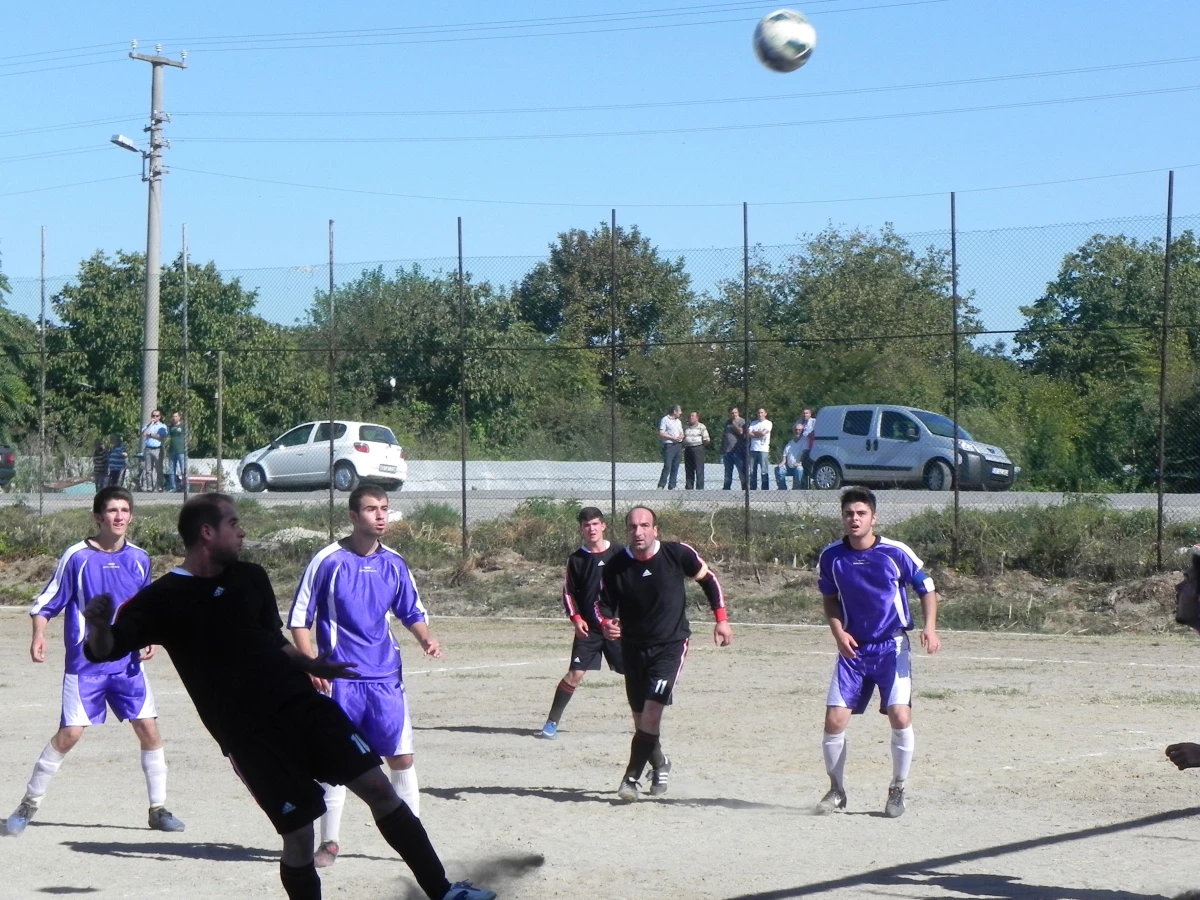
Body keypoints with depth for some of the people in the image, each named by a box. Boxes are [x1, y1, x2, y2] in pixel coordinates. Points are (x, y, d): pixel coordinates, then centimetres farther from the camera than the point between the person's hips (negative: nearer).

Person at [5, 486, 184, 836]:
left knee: (149, 730, -2)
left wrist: (147, 637, 2)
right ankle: (29, 804, 8)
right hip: (85, 664, -4)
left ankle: (159, 809, 11)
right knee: (70, 733, -8)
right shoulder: (77, 557, -7)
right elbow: (45, 604, -2)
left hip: (128, 663, 4)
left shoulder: (139, 559, 5)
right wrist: (39, 636, -19)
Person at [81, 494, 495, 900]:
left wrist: (313, 666, 17)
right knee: (299, 836, -7)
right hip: (247, 732, -5)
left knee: (378, 787, -3)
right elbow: (104, 650, -13)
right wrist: (99, 625, -33)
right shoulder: (162, 600, -5)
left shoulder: (250, 577, 9)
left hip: (303, 703, 5)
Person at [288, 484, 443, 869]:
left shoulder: (394, 563, 6)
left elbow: (412, 612, 17)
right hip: (339, 679, -3)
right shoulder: (328, 561, -6)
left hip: (385, 678, 3)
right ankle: (329, 841, 13)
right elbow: (299, 618, -2)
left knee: (401, 757, 3)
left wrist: (426, 638, -4)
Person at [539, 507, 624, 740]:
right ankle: (552, 722, 0)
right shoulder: (576, 559, 1)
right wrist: (576, 618, -8)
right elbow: (568, 593, 6)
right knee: (575, 673, -8)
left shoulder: (619, 554, 0)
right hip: (588, 628, -1)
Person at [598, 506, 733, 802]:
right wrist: (606, 624, -21)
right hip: (633, 647, 3)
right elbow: (603, 603, 1)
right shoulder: (616, 566, -9)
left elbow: (708, 578, 3)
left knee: (652, 710, -17)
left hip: (671, 646, -3)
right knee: (641, 717, 10)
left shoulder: (677, 554, -12)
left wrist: (721, 619, 2)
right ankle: (659, 765, 38)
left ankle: (632, 777, -10)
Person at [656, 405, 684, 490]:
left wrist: (681, 437, -2)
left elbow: (682, 433, 23)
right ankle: (661, 486, -12)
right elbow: (661, 434, -11)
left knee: (675, 467, 6)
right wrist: (672, 437, -16)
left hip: (678, 445, 8)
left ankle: (672, 486, 9)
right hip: (669, 445, -7)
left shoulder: (678, 421, 20)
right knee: (667, 466, -14)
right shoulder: (665, 420, -4)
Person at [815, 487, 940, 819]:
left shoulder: (895, 552, -10)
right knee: (834, 721, -5)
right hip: (853, 649, 2)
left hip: (892, 647, -2)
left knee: (900, 718, -14)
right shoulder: (831, 556, -3)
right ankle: (837, 790, 16)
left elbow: (926, 587, 1)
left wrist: (930, 627, -13)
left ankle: (897, 790, 6)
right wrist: (838, 632, -5)